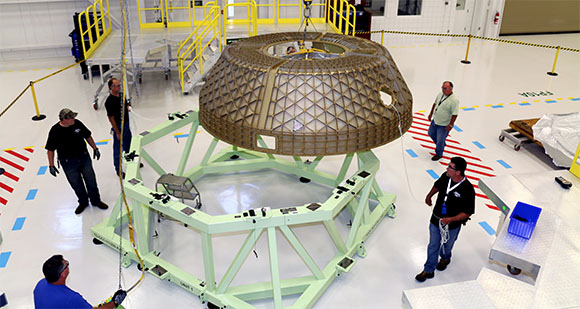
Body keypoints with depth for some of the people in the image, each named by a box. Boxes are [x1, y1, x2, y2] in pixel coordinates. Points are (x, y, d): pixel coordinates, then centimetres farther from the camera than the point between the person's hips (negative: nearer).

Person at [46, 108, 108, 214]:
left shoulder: (77, 123, -9)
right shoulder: (55, 131, -17)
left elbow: (87, 136, 7)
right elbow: (50, 149, -9)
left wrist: (95, 148, 7)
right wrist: (51, 165, -10)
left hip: (84, 158, 2)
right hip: (68, 163, -2)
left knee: (91, 181, 12)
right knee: (76, 184, 13)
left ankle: (96, 201, 33)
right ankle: (83, 202, 36)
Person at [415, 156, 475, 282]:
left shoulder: (467, 189, -29)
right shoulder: (445, 177, -14)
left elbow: (468, 212, -22)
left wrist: (451, 219, -28)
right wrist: (429, 196, 9)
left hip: (452, 225, -3)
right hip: (435, 220, 3)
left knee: (447, 245, 26)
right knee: (433, 246, 15)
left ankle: (445, 258, 59)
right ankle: (428, 271, 32)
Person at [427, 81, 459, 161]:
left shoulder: (454, 100, -27)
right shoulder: (440, 94, -3)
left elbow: (454, 114, -24)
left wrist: (450, 125, -21)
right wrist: (431, 114, 16)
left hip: (444, 125, -8)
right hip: (435, 121, 8)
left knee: (440, 141, 6)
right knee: (431, 133, 27)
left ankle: (438, 154, 34)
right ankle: (442, 145, 52)